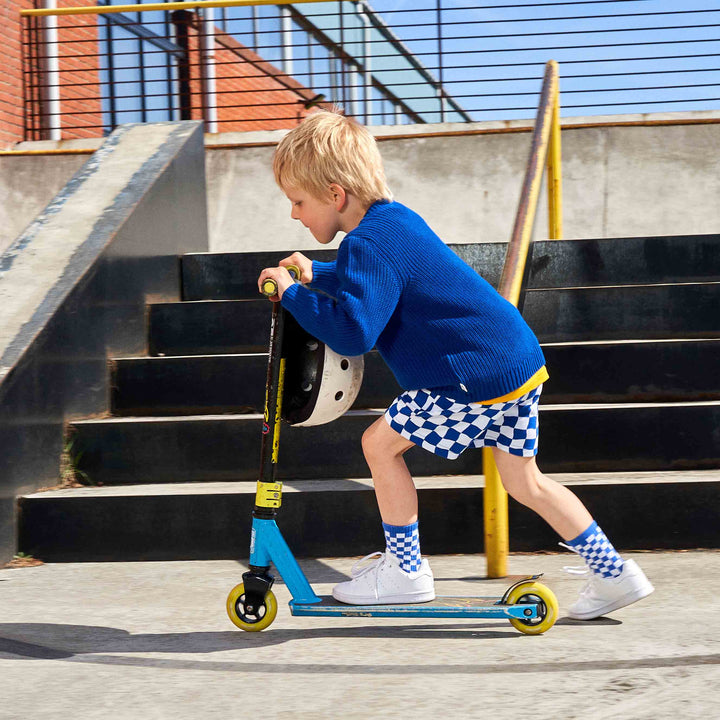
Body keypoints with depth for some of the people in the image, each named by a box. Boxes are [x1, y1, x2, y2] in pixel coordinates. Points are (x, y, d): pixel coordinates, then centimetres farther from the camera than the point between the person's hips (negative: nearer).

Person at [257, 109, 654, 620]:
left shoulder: (369, 244, -16)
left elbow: (353, 332, -28)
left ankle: (405, 570, 10)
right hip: (519, 361, 10)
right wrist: (317, 276, 26)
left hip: (479, 375, -10)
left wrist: (291, 293, -18)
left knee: (380, 443, 0)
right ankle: (615, 574, 19)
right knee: (525, 481, 17)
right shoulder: (394, 219, 16)